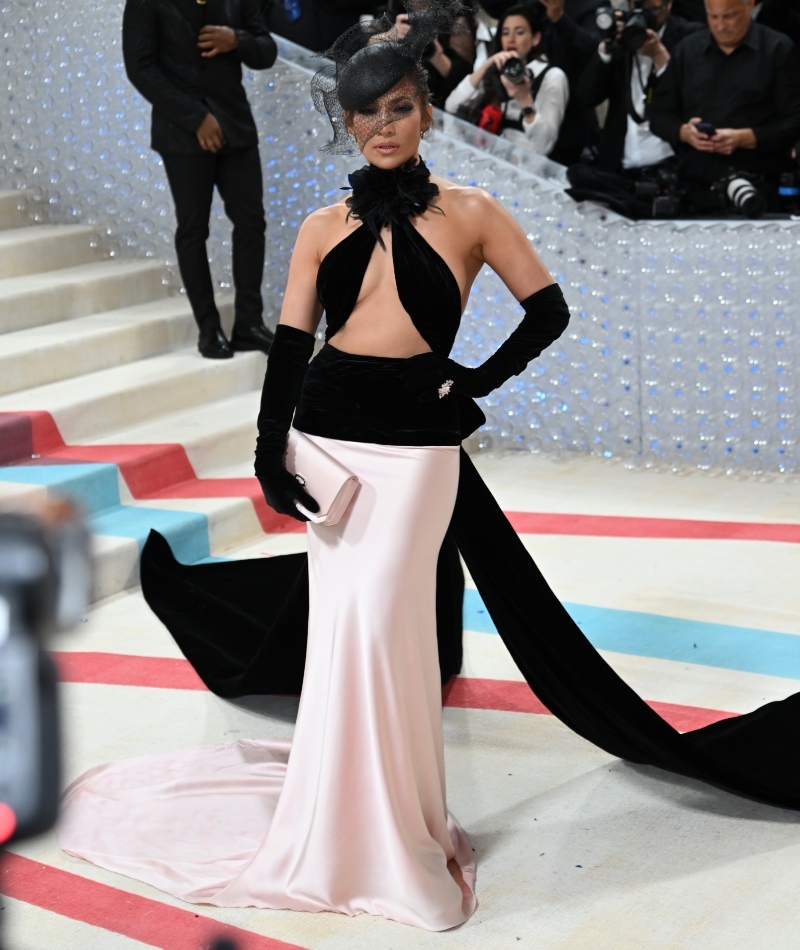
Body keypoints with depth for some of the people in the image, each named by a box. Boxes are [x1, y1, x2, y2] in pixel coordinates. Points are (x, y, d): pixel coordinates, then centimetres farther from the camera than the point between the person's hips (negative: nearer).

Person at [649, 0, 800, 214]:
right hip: (698, 188, 2)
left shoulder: (779, 49, 3)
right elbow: (659, 115, 13)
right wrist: (684, 132, -8)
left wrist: (744, 138, -17)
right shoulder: (686, 50, 13)